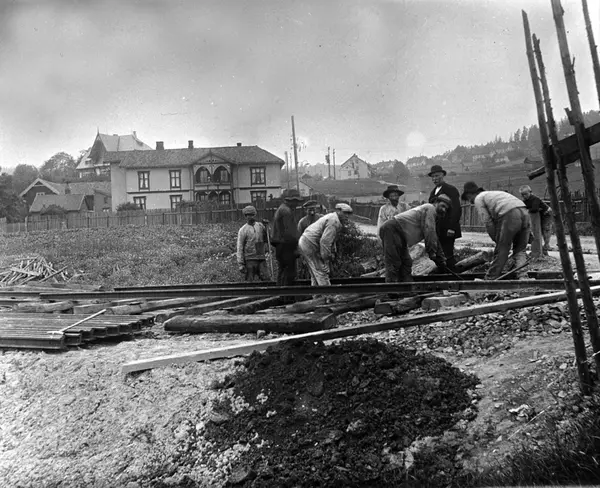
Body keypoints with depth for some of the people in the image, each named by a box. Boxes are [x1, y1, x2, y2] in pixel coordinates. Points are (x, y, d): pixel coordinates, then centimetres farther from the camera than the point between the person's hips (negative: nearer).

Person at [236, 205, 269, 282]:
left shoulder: (260, 226, 10)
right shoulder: (243, 230, -1)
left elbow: (267, 240, 11)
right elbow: (240, 248, -2)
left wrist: (265, 228, -1)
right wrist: (241, 264, -7)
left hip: (261, 258, 3)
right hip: (250, 259, -3)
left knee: (266, 279, -1)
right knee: (251, 281, 0)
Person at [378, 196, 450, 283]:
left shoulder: (434, 219, 27)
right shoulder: (430, 208, -4)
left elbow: (435, 240, 32)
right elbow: (429, 232, -14)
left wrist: (441, 259, 31)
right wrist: (432, 252, -9)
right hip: (392, 229, -11)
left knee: (406, 262, 10)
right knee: (393, 263, -15)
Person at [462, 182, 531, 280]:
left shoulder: (478, 199, 14)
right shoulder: (494, 193, 37)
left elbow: (488, 222, 4)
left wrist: (496, 239, 13)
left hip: (510, 216, -7)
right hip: (525, 213, 7)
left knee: (501, 251, 1)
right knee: (520, 251, 14)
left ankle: (490, 278, 9)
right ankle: (522, 276, 1)